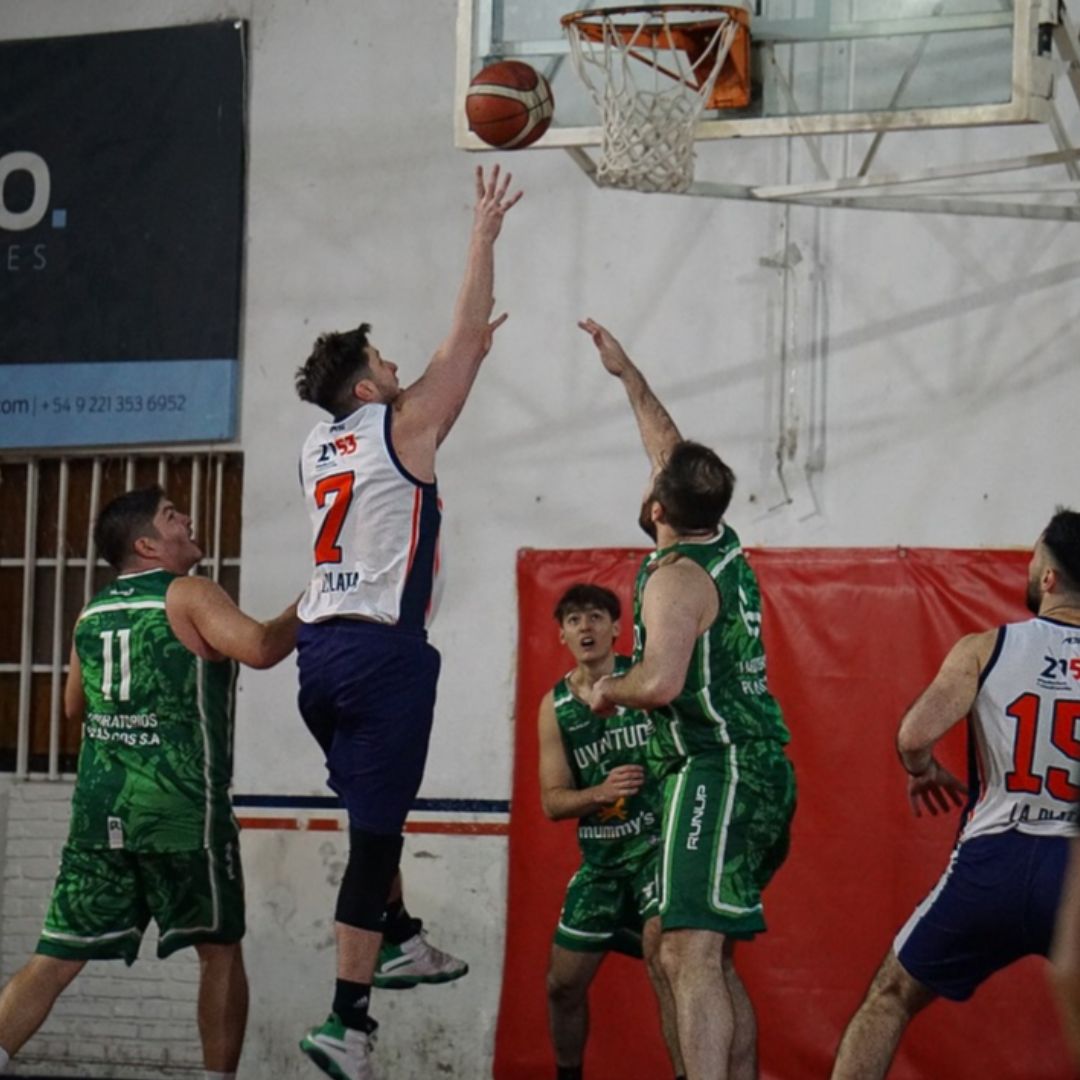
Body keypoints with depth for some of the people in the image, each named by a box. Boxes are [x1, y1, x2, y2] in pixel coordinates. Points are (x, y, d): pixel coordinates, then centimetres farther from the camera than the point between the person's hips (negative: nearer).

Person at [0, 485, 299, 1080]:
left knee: (58, 958, 5)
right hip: (181, 809, -5)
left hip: (98, 808, 5)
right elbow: (260, 647, -20)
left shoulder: (92, 613, 14)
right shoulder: (190, 596, -5)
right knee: (220, 951, 10)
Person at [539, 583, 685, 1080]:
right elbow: (552, 802, 1)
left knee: (662, 952, -27)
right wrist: (601, 792, -17)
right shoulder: (555, 707, 4)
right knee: (563, 983, 10)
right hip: (600, 856, 5)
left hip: (660, 839, -5)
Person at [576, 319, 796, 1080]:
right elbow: (672, 447, 28)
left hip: (717, 773, -10)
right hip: (762, 770, 10)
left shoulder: (676, 577, -13)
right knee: (707, 958, 16)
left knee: (692, 955, -18)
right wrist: (626, 372, 36)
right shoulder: (724, 547, 12)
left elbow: (660, 681, -28)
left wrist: (608, 689, -8)